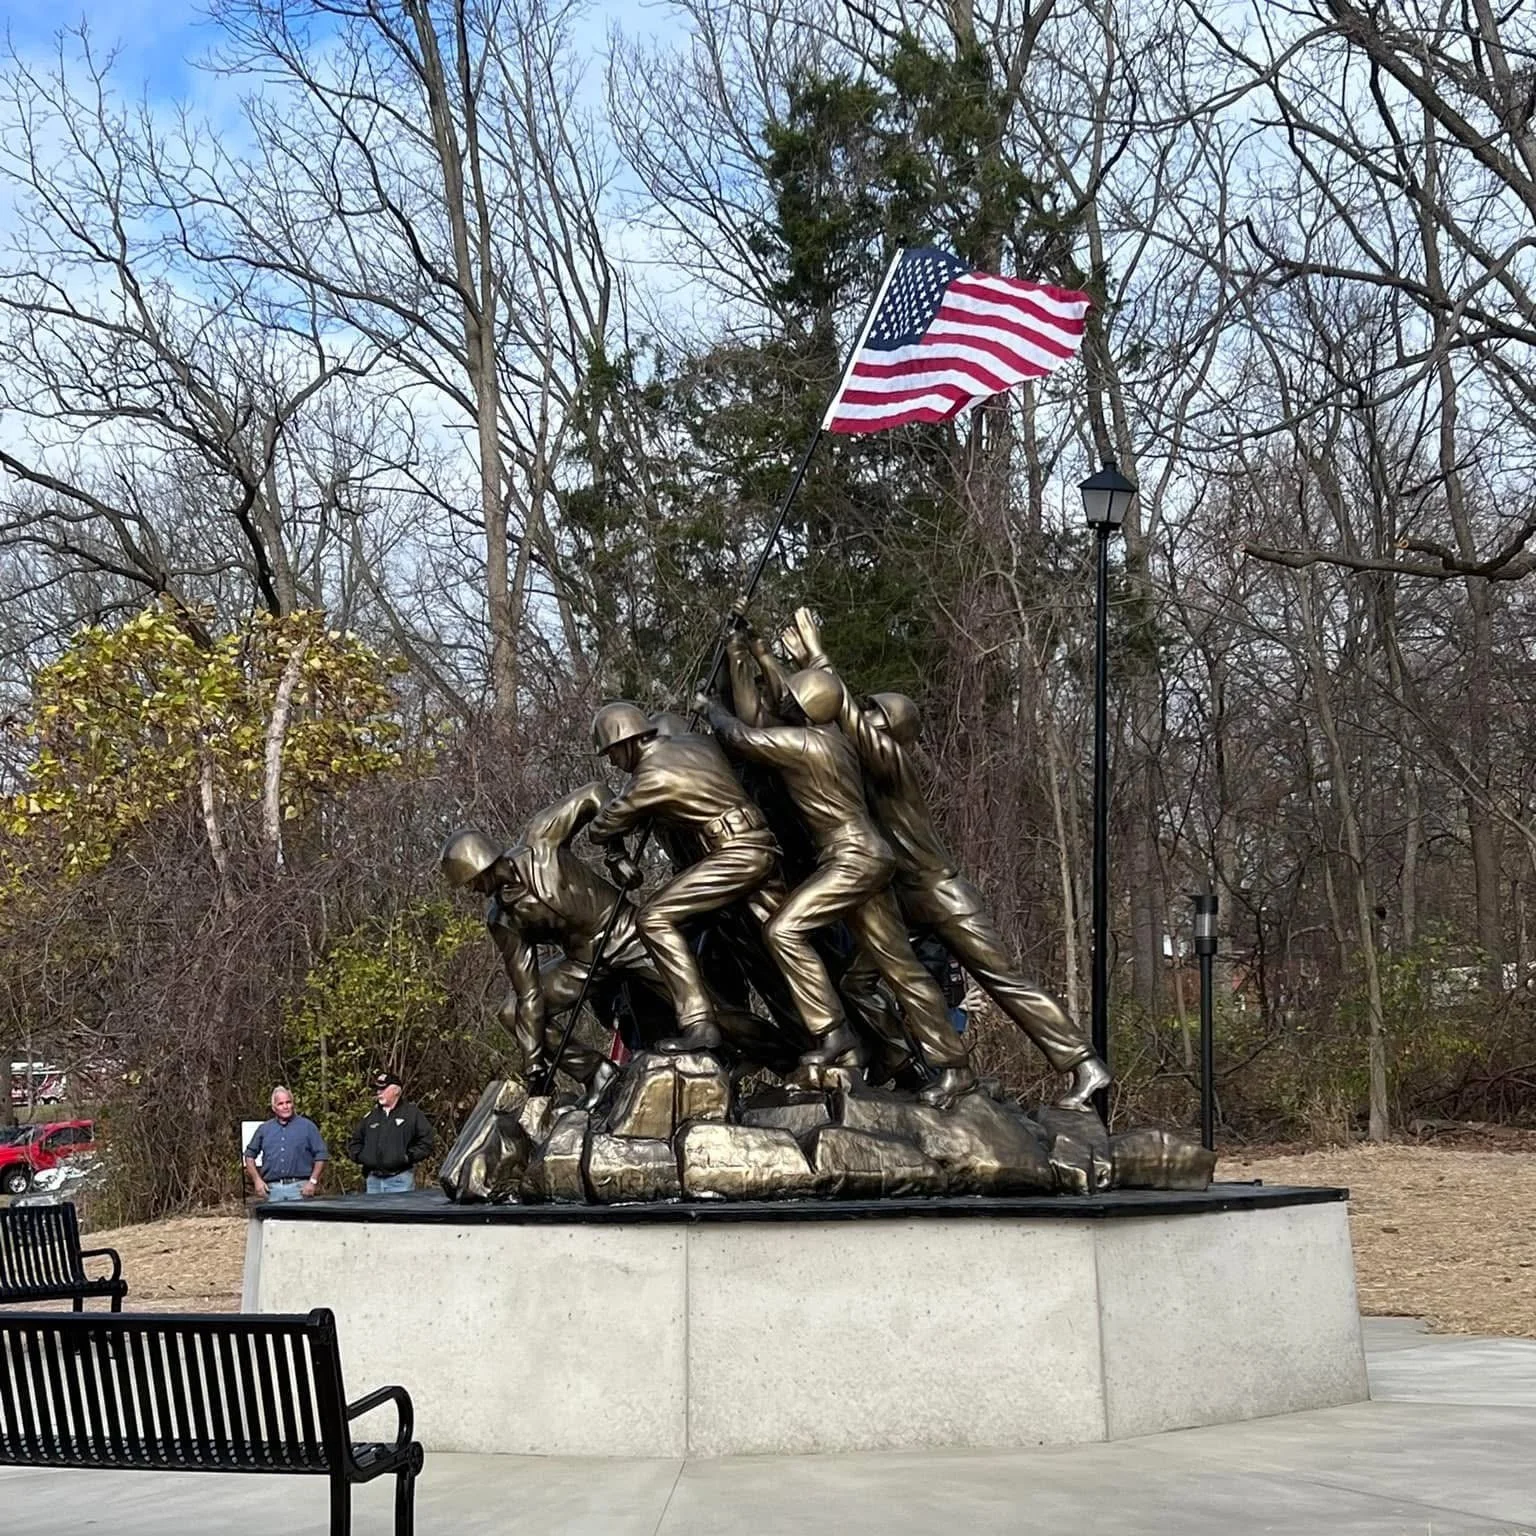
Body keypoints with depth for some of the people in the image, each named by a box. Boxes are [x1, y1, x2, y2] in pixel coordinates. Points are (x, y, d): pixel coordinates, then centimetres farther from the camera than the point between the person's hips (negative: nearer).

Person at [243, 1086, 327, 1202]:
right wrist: (257, 1179, 7)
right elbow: (250, 1155, 19)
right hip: (272, 1189, 2)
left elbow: (321, 1155, 4)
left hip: (299, 1189, -2)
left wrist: (313, 1181, -5)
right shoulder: (264, 1129, 15)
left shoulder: (307, 1126, 7)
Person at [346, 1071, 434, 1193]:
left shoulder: (412, 1113, 3)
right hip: (373, 1180, 5)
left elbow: (426, 1141, -1)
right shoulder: (369, 1117, 18)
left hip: (400, 1179, -5)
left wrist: (409, 1157, -11)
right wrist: (360, 1155, 6)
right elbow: (354, 1142, 25)